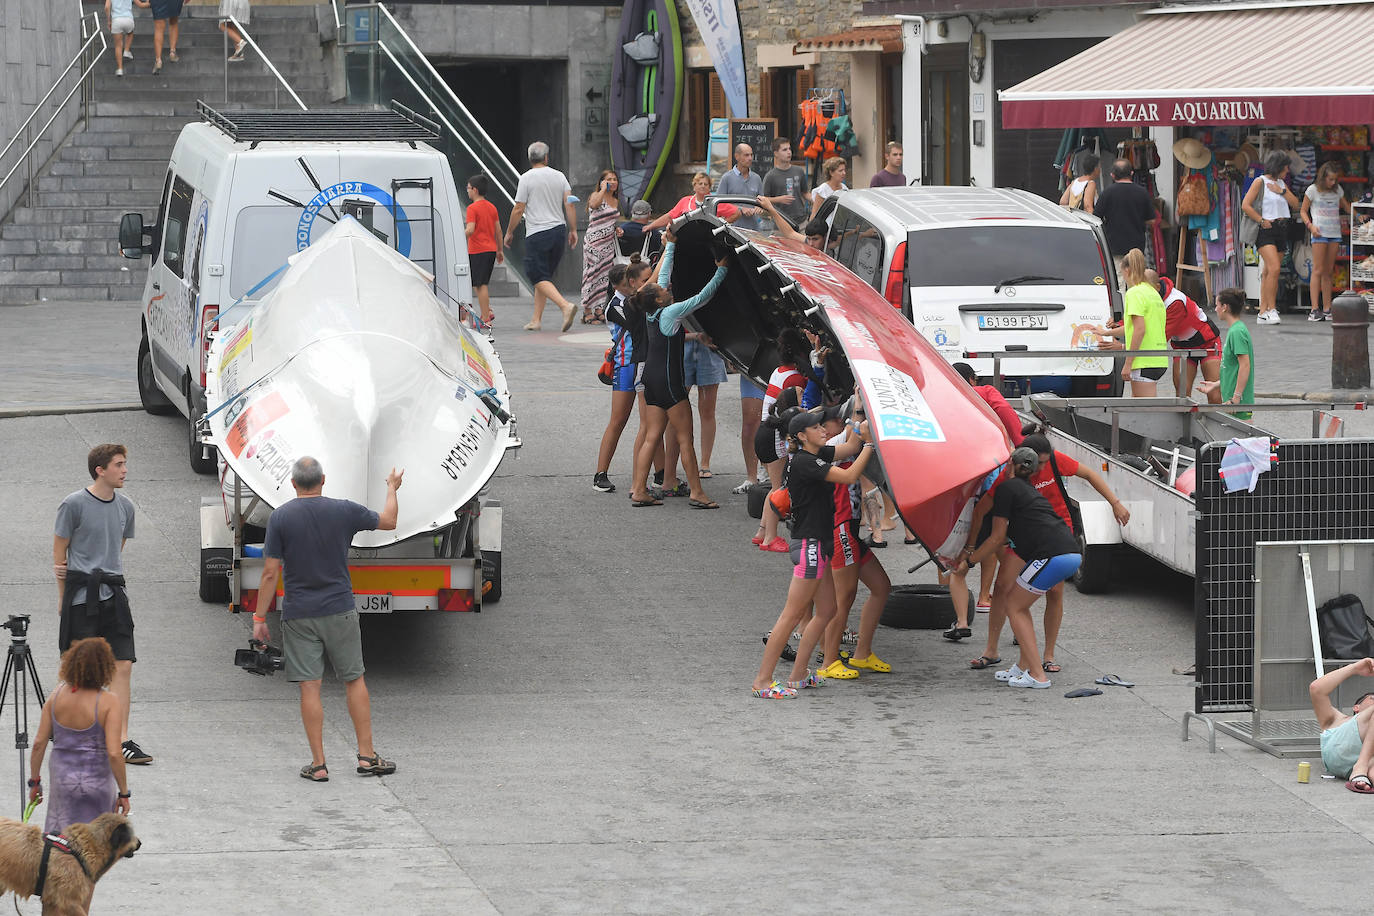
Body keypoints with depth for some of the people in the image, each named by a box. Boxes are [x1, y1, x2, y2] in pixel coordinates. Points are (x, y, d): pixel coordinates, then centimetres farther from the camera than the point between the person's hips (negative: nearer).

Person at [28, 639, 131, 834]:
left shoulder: (57, 695, -6)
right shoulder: (108, 702, -18)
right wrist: (124, 793, -11)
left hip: (61, 779, 3)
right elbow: (114, 753, -21)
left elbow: (39, 743, -3)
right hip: (97, 780, -3)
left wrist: (35, 781, 8)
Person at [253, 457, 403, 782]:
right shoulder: (344, 511, -3)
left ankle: (318, 764, 0)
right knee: (354, 680, 12)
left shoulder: (280, 517, -7)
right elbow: (389, 521, 14)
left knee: (309, 687, 0)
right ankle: (366, 755, 11)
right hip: (339, 609, 1)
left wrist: (260, 617, -1)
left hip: (298, 615, -1)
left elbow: (270, 572, -8)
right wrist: (392, 488, 32)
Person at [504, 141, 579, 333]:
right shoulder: (559, 176, 6)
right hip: (559, 230, 5)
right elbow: (569, 204, 3)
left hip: (537, 234, -5)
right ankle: (536, 320, 14)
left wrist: (509, 232, 6)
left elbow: (518, 209, -6)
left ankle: (566, 306, -27)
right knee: (545, 276, 14)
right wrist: (573, 230, 10)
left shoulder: (527, 178, -6)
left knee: (539, 277, -6)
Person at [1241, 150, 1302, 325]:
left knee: (1268, 272, 5)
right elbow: (1245, 206, -10)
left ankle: (1263, 312, 5)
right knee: (1274, 268, -19)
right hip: (1265, 231, -7)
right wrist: (1262, 221, -11)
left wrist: (1282, 191, -1)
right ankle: (1271, 309, -16)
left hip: (1281, 231, 7)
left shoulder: (1281, 183, 18)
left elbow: (1295, 204, 12)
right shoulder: (1260, 182, -4)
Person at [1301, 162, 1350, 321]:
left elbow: (1346, 206, 25)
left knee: (1328, 272, 6)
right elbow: (1304, 211, 4)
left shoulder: (1337, 190, 13)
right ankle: (1314, 310, -13)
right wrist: (1310, 226, -13)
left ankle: (1327, 310, 6)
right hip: (1319, 233, -5)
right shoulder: (1313, 190, 0)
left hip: (1335, 233, 5)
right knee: (1318, 270, -10)